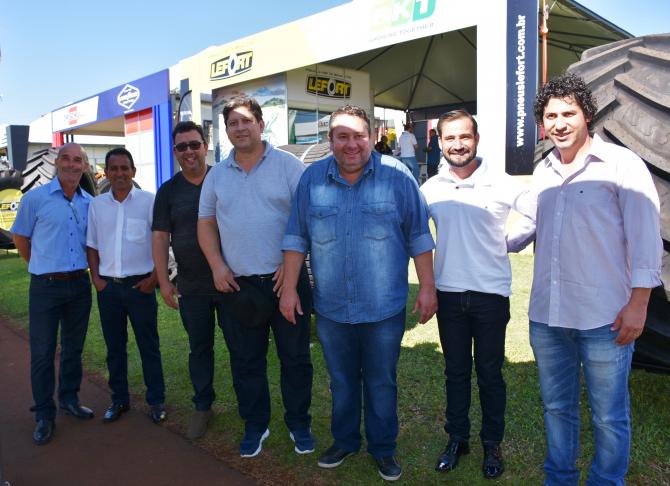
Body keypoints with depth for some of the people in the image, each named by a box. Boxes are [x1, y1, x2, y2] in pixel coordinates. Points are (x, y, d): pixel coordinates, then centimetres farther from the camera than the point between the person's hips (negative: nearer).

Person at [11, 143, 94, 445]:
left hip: (79, 285, 3)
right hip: (45, 287, -3)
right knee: (42, 352, 2)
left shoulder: (90, 203, 4)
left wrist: (83, 270, 11)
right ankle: (44, 415, 15)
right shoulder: (35, 198, -5)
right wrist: (44, 269, 9)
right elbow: (20, 238, 5)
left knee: (73, 348, 15)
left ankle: (69, 398, 32)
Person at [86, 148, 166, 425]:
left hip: (140, 284, -3)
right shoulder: (96, 205, 6)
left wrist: (153, 279, -8)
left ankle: (156, 401, 17)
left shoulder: (149, 201, -5)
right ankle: (119, 399, 27)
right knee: (114, 347, 13)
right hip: (107, 286, 4)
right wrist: (96, 278, 1)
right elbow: (92, 245, 12)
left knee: (149, 345, 4)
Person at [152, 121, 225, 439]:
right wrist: (164, 282, -1)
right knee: (199, 348, 12)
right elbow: (160, 238, 4)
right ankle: (202, 405, 28)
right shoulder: (168, 191, 5)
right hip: (191, 287, 2)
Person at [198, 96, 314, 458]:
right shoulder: (217, 174, 10)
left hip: (285, 280, -3)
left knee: (295, 357, 8)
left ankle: (299, 424, 27)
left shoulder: (288, 165, -2)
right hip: (238, 285, 3)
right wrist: (217, 265, 1)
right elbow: (206, 222, 14)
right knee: (245, 361, 12)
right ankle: (255, 425, 30)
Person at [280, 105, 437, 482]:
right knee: (342, 382, 19)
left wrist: (427, 287, -4)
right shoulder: (312, 178, 0)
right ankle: (344, 441, 39)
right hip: (331, 308, 2)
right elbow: (297, 238, 4)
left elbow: (419, 236, -3)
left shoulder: (396, 175, -6)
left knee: (382, 384, 13)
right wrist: (290, 289, 1)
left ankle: (384, 448, 33)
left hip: (384, 308, -2)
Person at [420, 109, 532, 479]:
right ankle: (457, 438, 31)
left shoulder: (503, 185, -8)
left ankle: (492, 443, 28)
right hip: (449, 293, 3)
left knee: (489, 372, 9)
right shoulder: (430, 188, 1)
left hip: (491, 292, -2)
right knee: (455, 371, 15)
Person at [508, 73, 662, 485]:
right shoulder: (543, 172, 9)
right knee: (557, 407, 19)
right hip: (546, 316, 5)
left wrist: (638, 303, -12)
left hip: (605, 318, -5)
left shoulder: (621, 164, -7)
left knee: (609, 416, 9)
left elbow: (645, 239, -9)